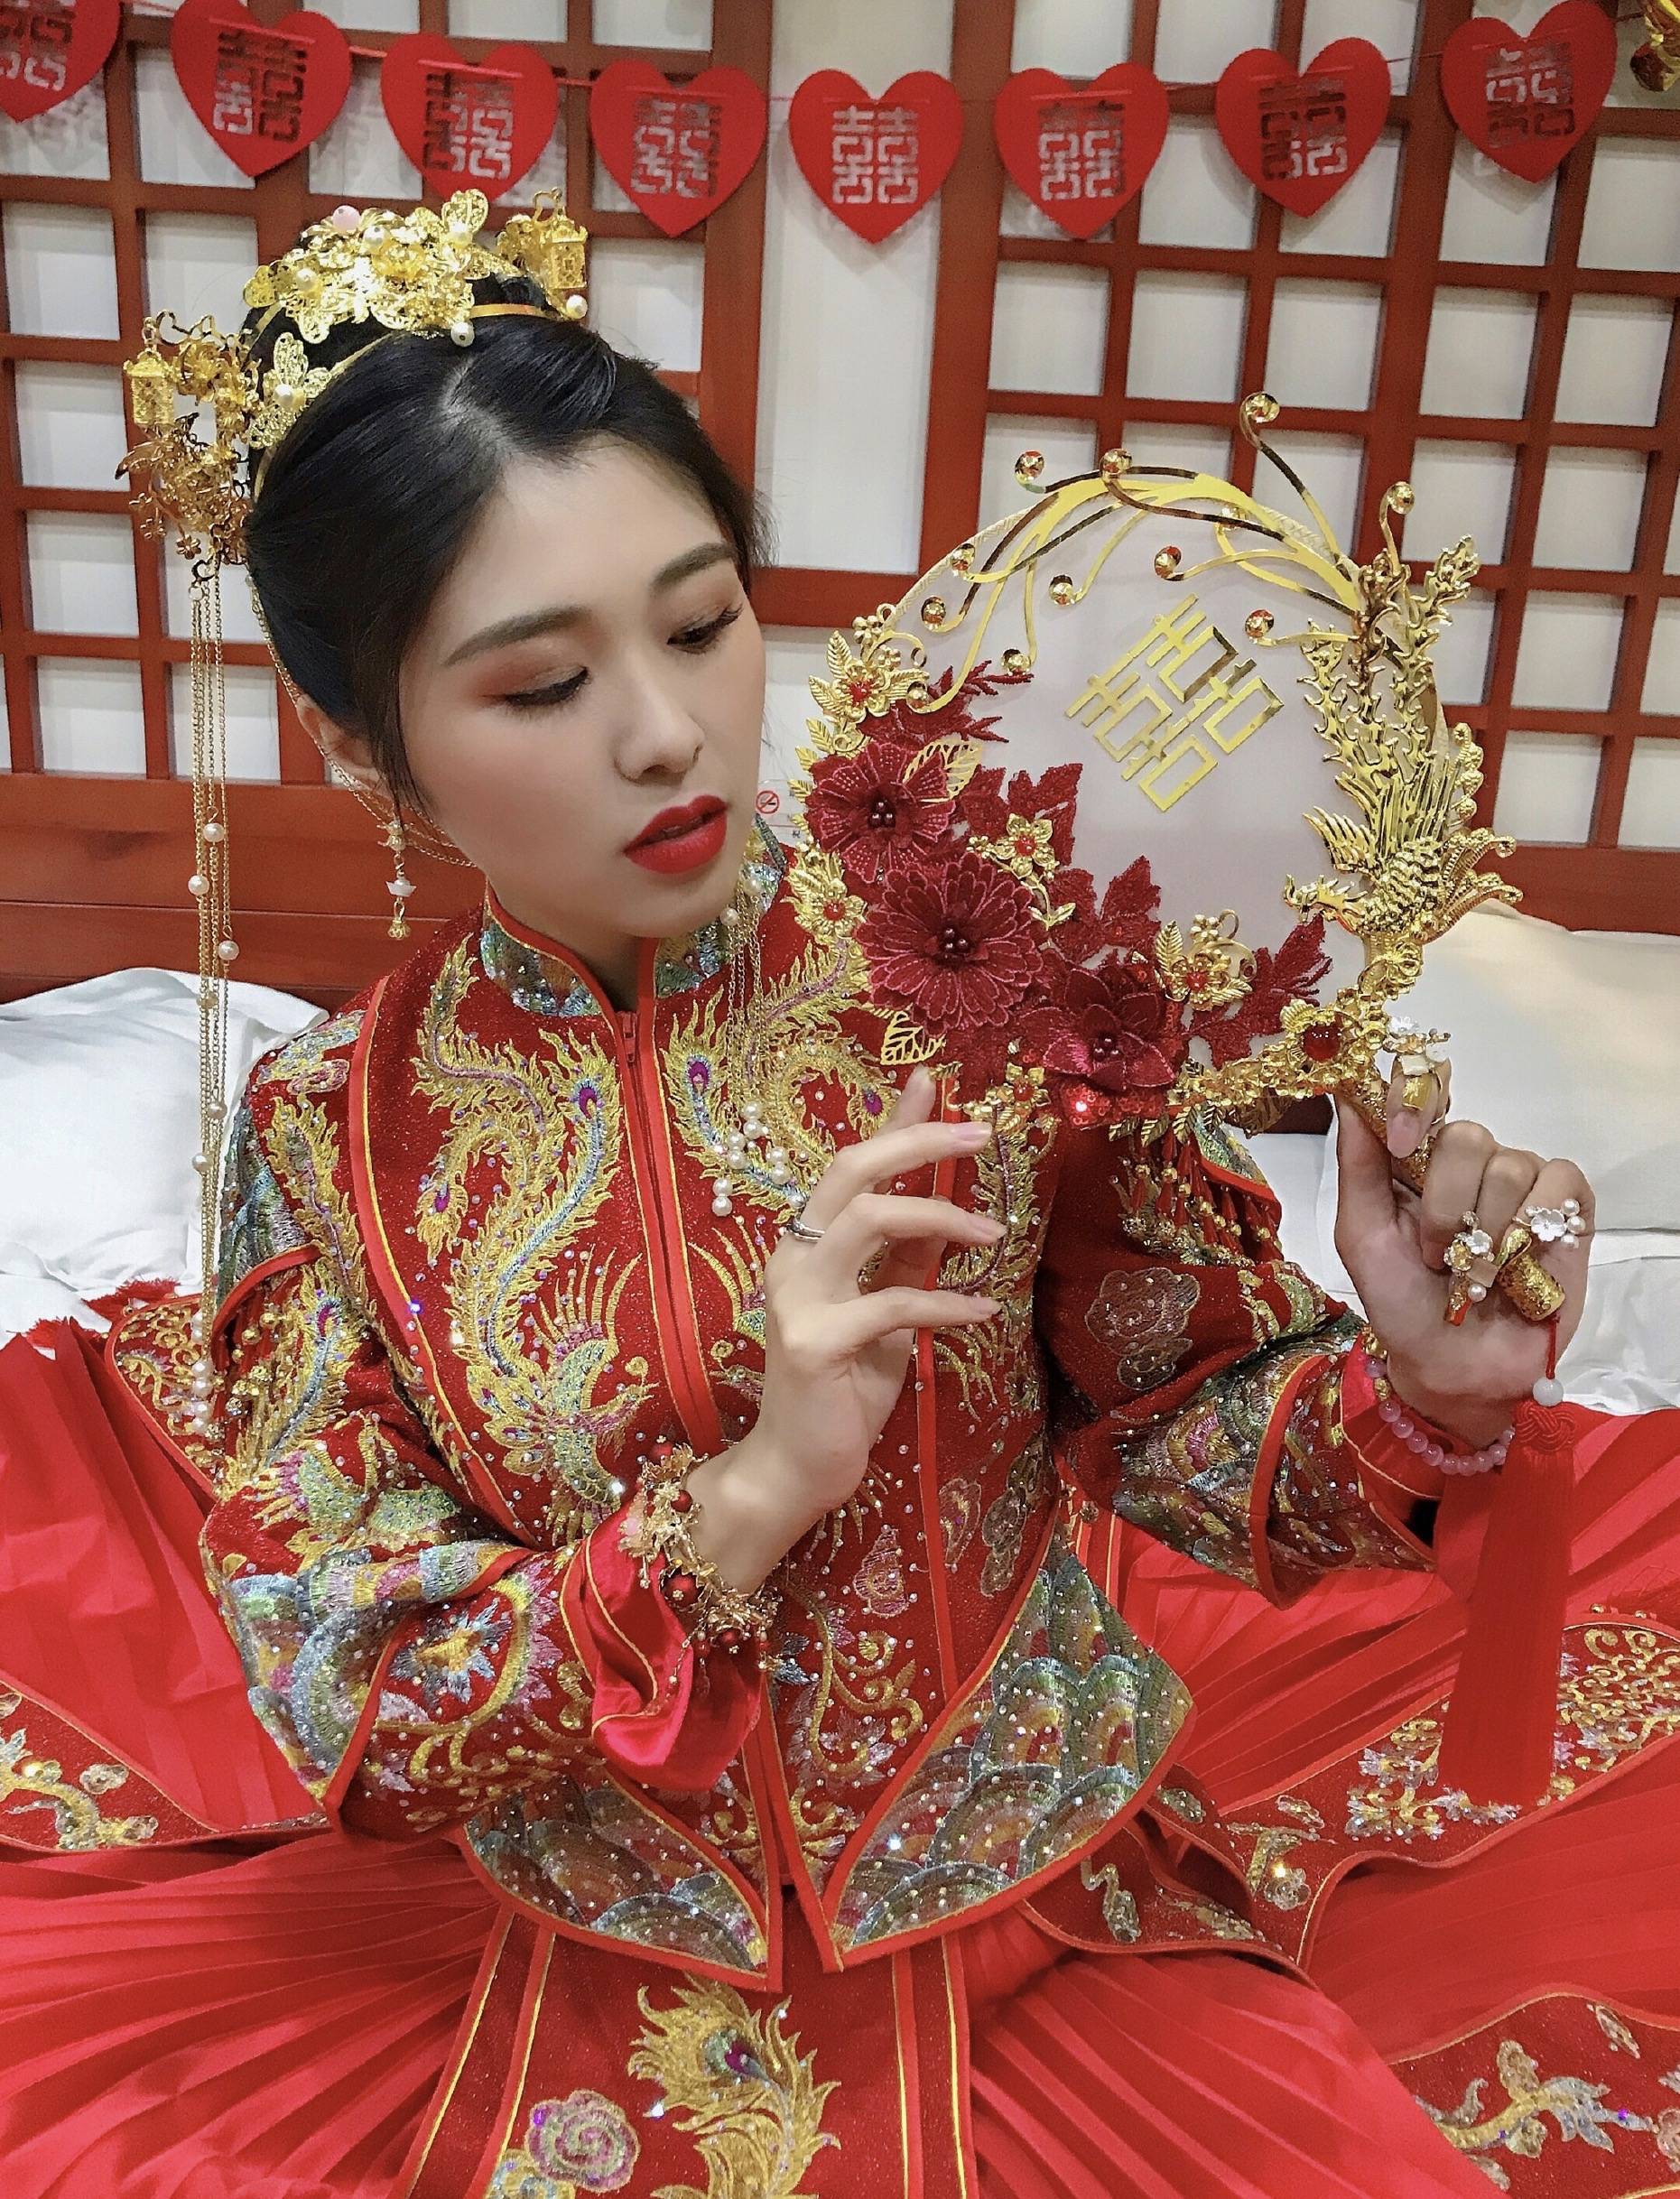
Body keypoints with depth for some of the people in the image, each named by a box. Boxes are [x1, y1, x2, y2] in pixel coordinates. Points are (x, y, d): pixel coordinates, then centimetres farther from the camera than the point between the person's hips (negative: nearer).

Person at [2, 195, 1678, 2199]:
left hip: (1069, 1922, 0)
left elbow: (1188, 1429, -5)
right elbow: (354, 1711, -12)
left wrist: (1408, 1386, -26)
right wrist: (747, 1497, -27)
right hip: (610, 1999, 1)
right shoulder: (334, 1138, -11)